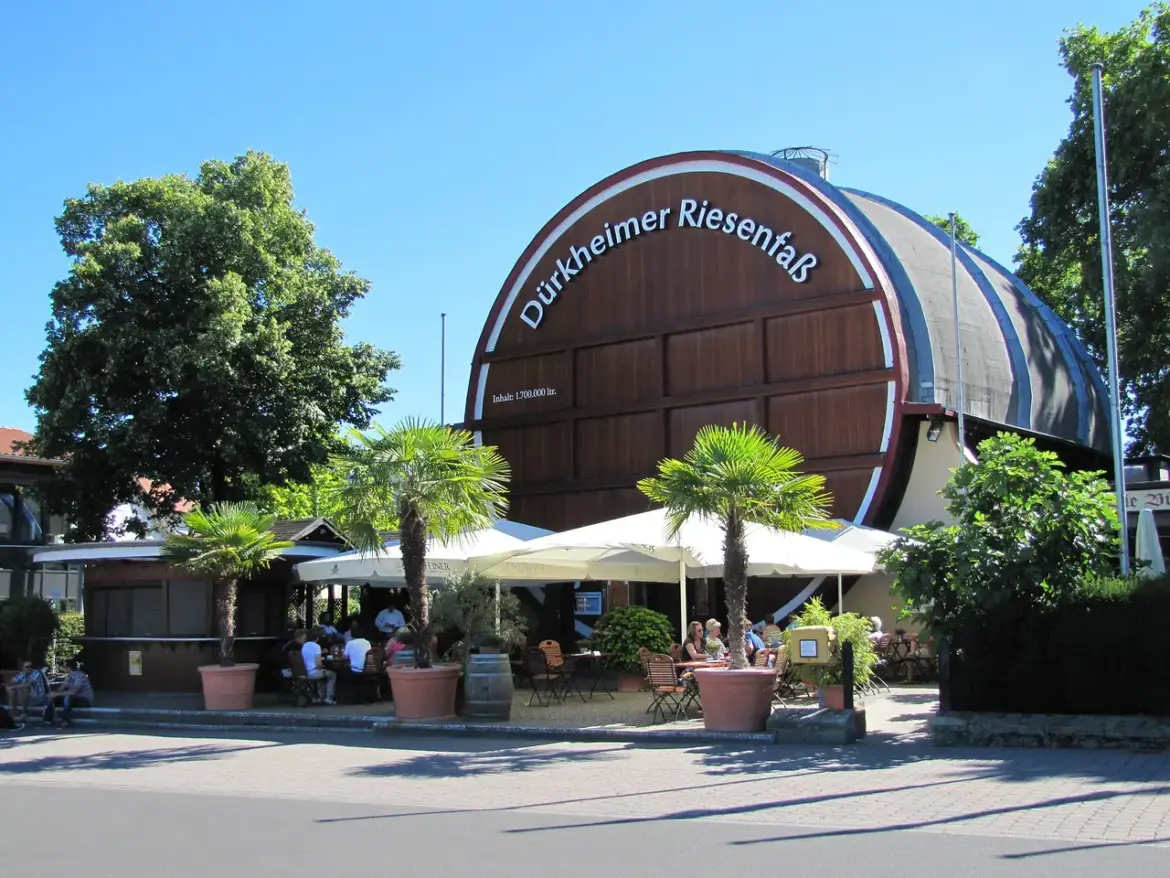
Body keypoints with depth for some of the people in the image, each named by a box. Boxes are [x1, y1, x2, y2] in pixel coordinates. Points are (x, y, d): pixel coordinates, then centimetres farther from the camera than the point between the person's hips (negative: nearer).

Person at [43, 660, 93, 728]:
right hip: (74, 698, 9)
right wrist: (54, 693, -19)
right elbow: (62, 688, 2)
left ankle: (66, 721, -32)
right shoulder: (69, 676, 6)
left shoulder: (80, 676, -24)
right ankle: (48, 721, -3)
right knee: (52, 697, 1)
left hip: (86, 700, -9)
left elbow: (73, 692, -33)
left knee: (67, 697, -37)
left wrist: (56, 694, -29)